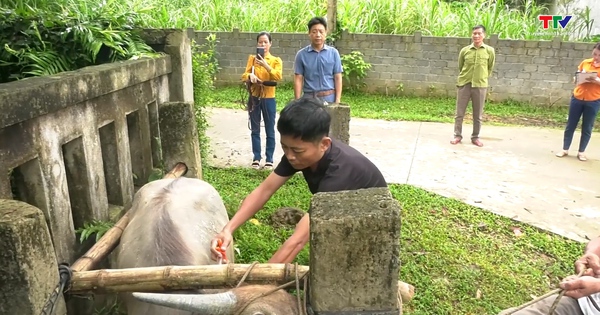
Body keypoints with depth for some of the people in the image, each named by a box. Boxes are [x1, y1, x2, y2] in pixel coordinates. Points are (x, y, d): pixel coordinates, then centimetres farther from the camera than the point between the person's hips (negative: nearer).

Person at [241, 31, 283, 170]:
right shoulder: (252, 58, 7)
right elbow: (244, 75, -1)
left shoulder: (276, 60, 2)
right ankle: (256, 158, 16)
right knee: (255, 130, 7)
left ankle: (269, 159, 11)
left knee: (270, 131, 3)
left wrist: (266, 66, -25)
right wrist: (250, 76, -23)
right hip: (254, 97, 2)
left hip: (269, 98, -1)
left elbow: (278, 77, -14)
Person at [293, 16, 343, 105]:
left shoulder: (333, 52, 4)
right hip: (309, 98, 0)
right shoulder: (301, 54, 2)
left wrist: (337, 100, -4)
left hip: (329, 98, 1)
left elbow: (338, 78, 4)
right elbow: (298, 79, 1)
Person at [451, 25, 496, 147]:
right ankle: (457, 135, 14)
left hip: (480, 85, 0)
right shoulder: (464, 50, 0)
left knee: (478, 114, 6)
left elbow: (490, 68, 10)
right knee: (459, 112, 3)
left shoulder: (490, 51, -2)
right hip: (464, 84, 0)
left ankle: (475, 137, 18)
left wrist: (482, 78, 12)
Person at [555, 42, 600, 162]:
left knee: (587, 128, 6)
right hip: (577, 98, 2)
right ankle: (565, 149, 17)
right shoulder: (585, 63, 2)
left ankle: (581, 152, 17)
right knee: (570, 125, 7)